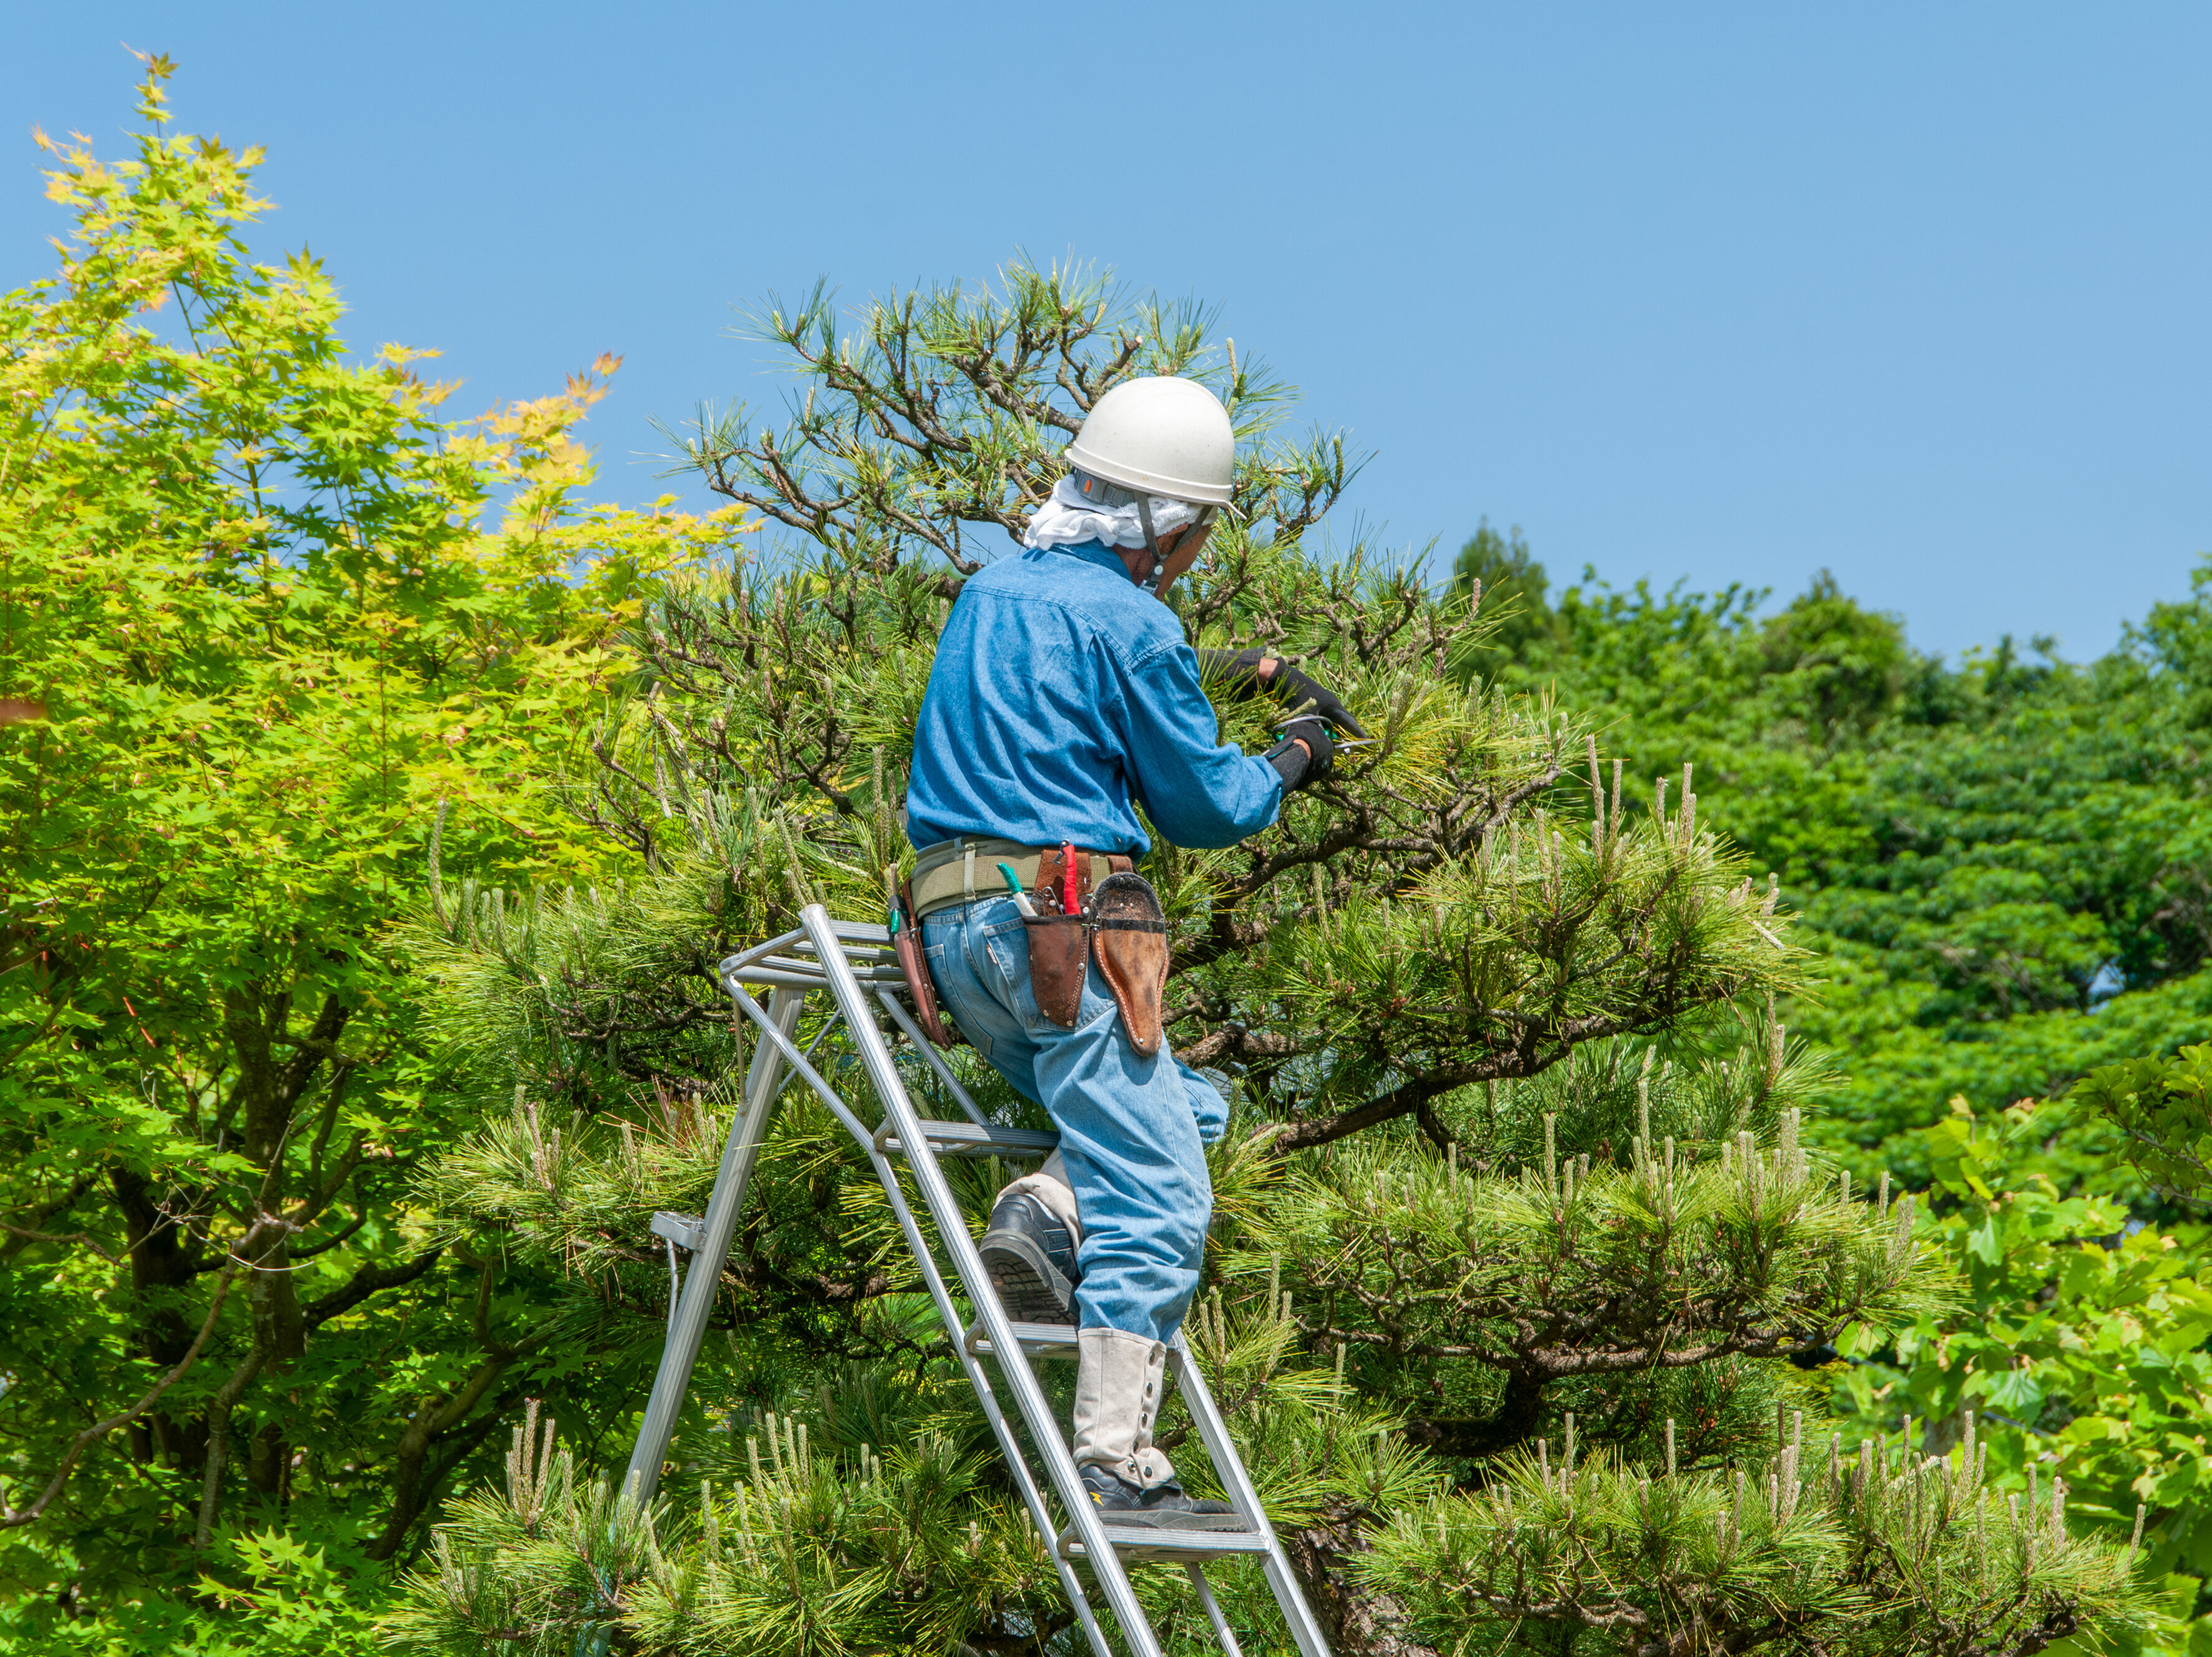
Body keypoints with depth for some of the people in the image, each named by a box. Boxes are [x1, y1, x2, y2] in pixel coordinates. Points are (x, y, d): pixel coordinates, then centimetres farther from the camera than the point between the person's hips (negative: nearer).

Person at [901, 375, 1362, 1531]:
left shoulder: (993, 591, 17)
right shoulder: (1132, 624, -8)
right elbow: (1201, 806, -1)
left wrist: (1245, 672, 41)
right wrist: (1290, 760, 17)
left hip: (957, 922, 9)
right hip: (1060, 922, -8)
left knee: (1190, 1111, 22)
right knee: (1154, 1201, -6)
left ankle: (1045, 1214, -3)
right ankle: (1116, 1469, -11)